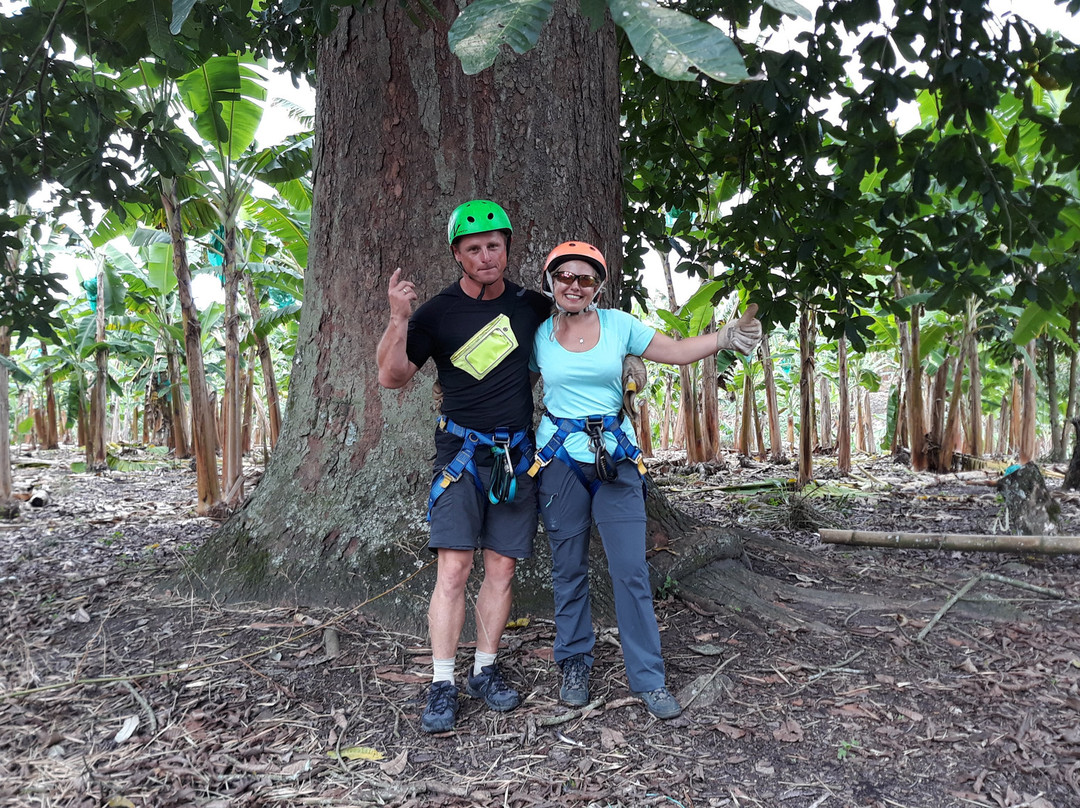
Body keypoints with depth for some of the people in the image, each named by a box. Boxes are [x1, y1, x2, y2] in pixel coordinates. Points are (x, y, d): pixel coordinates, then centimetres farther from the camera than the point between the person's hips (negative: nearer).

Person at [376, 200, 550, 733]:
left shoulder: (531, 305, 4)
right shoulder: (438, 313, -4)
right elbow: (392, 377, -10)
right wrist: (399, 320, -24)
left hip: (516, 453, 3)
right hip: (461, 449, -2)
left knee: (501, 569, 6)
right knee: (453, 569, -9)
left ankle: (485, 672, 20)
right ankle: (442, 686, 0)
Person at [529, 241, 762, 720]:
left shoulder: (618, 325, 3)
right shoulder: (539, 334, 3)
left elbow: (676, 351, 4)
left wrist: (726, 337, -8)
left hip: (615, 455, 0)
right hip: (560, 458, 0)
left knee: (631, 569, -3)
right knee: (568, 569, 8)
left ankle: (648, 679, 8)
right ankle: (574, 665, 26)